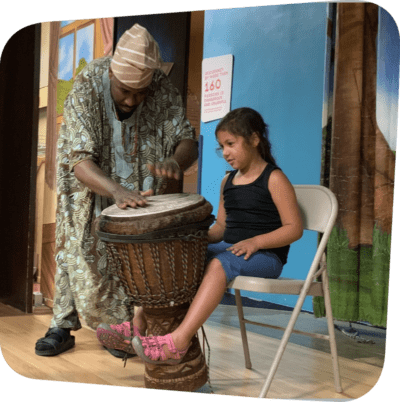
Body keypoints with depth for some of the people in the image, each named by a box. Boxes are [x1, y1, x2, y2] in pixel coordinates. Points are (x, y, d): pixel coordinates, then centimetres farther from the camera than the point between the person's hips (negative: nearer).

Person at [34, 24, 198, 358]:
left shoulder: (163, 88, -21)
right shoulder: (87, 89, -28)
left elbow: (187, 139, -19)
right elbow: (80, 161, -34)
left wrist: (175, 162, -44)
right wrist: (116, 190, -51)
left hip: (138, 185, 1)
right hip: (90, 184, -1)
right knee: (78, 252, 1)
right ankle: (62, 326, 16)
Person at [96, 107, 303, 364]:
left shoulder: (274, 179, -6)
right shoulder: (228, 181, 16)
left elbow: (294, 228, -11)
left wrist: (256, 241, -25)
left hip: (265, 256, -8)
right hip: (228, 248, 8)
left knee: (218, 264, -36)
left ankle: (178, 342, -43)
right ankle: (138, 328, -14)